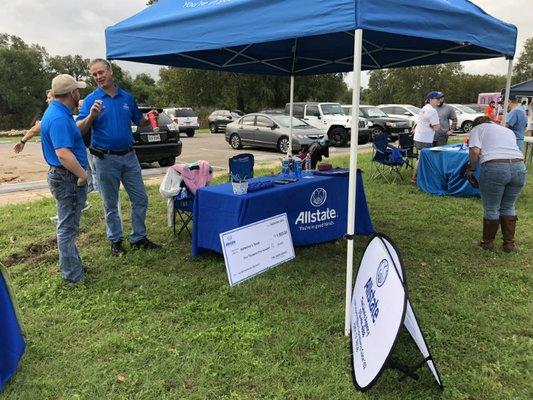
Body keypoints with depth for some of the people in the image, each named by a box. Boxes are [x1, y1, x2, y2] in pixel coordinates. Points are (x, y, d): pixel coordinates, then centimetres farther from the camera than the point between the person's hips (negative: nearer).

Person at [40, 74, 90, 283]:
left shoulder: (59, 112, 10)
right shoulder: (59, 118, -24)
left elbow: (76, 132, 25)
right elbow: (63, 154, -32)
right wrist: (83, 174, -21)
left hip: (68, 177, 11)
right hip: (68, 178, -11)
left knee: (68, 225, 21)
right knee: (67, 228, 0)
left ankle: (70, 266, 35)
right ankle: (73, 275, 11)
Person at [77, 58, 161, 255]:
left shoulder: (127, 97, 6)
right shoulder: (91, 100, -4)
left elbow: (139, 121, 17)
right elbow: (80, 130, -11)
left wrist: (149, 118, -5)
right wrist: (92, 115, -30)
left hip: (129, 156, 3)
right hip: (105, 159, -3)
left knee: (140, 199, 7)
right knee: (111, 204, 8)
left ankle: (139, 238, 21)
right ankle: (116, 241, 23)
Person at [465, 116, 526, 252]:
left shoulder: (477, 129, 15)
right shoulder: (508, 130, 31)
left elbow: (475, 151, -3)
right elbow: (511, 150, 19)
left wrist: (471, 168, 10)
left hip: (494, 168, -5)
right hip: (519, 167, 5)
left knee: (491, 209, 11)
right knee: (508, 207, 22)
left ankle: (488, 242, 25)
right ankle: (509, 243, 28)